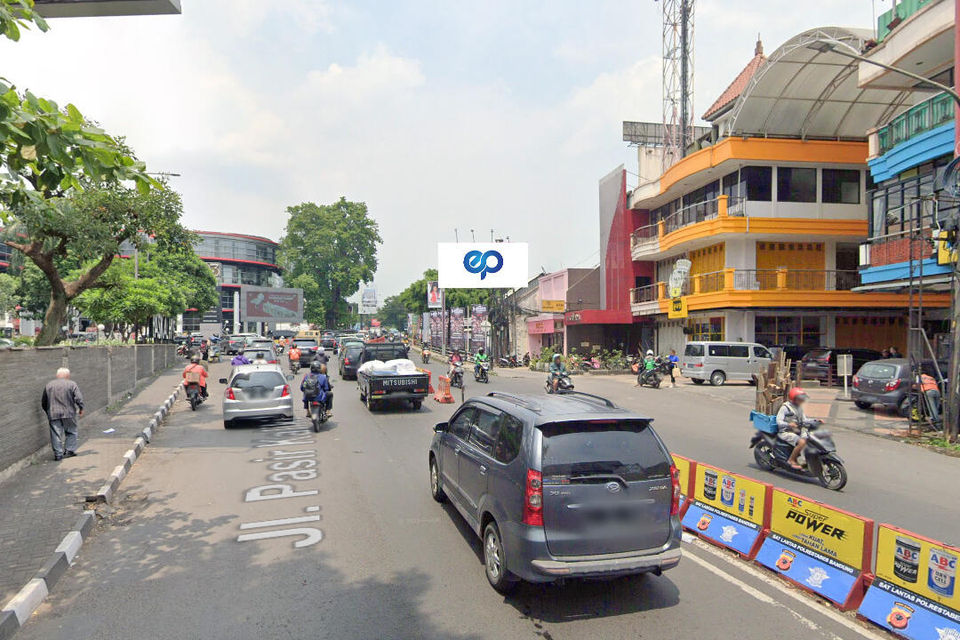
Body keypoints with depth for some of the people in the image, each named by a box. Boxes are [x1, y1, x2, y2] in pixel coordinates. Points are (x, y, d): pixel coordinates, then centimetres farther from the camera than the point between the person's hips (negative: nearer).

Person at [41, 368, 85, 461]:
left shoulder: (48, 385, 10)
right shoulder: (72, 384, -1)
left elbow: (43, 402, 16)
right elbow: (78, 398, -10)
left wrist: (48, 412, 26)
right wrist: (81, 409, 1)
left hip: (53, 414, 2)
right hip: (68, 413, -2)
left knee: (56, 434, 5)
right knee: (71, 432, 12)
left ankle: (58, 454, 4)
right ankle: (69, 450, 11)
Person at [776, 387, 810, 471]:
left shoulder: (799, 407, 14)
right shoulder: (785, 407, -11)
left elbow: (803, 419, 18)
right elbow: (779, 421, -17)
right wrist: (789, 424, -35)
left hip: (798, 431, 8)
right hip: (786, 432, -8)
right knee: (801, 442, -29)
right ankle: (791, 461, -16)